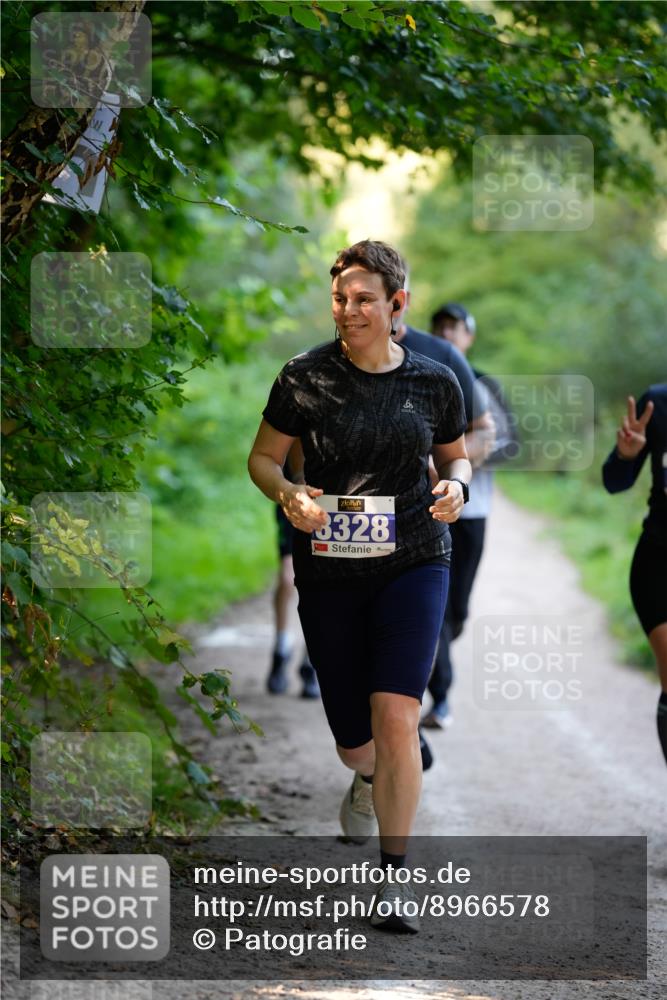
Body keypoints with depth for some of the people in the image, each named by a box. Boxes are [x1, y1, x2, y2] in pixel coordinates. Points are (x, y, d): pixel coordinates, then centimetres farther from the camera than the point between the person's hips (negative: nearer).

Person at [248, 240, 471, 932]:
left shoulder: (434, 383, 0)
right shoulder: (305, 378, -4)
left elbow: (454, 456, 17)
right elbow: (263, 458, 6)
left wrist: (455, 486, -6)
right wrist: (289, 495, -15)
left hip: (412, 563, -1)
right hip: (329, 569, 1)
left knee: (396, 718, -18)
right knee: (353, 740, 7)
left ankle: (394, 876, -7)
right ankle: (369, 779, 47)